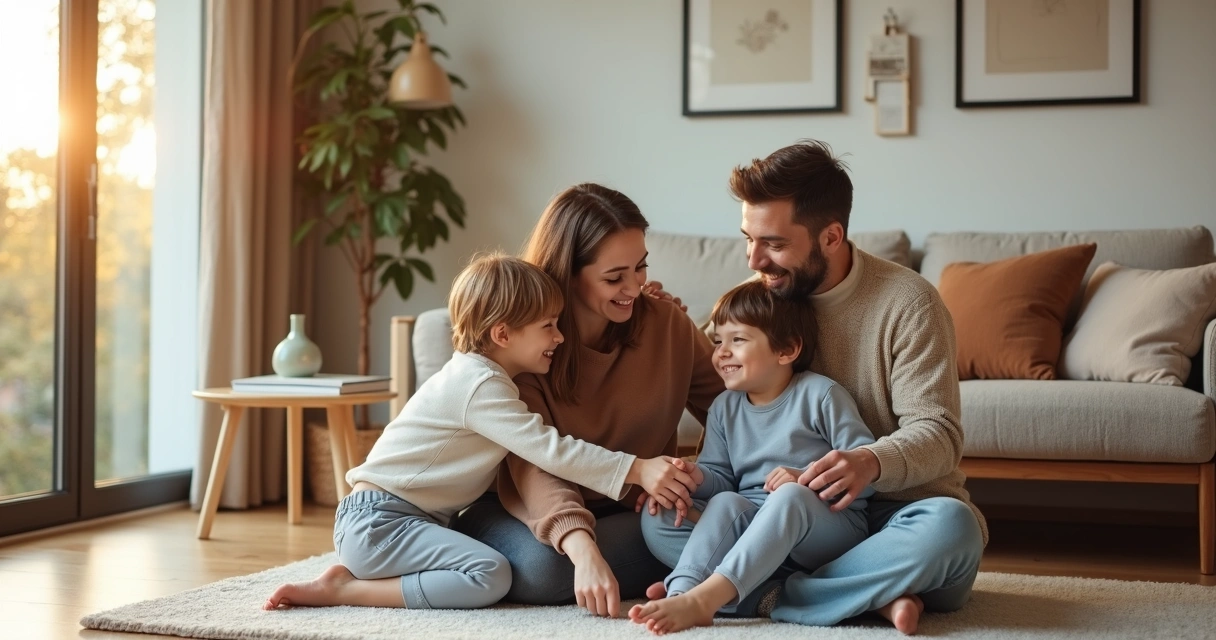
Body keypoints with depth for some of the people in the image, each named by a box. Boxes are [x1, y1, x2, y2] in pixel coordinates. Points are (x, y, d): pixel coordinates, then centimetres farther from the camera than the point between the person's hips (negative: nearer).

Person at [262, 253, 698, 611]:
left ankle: (355, 575, 3)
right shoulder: (480, 385, -16)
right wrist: (637, 470, -24)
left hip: (418, 518, 10)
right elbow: (548, 449, -22)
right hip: (377, 520, -10)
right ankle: (344, 589, -14)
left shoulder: (485, 377, 14)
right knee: (490, 576, -23)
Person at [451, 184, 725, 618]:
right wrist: (583, 550, -42)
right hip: (540, 511, -3)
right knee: (542, 569, -36)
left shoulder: (666, 324, -6)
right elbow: (534, 463, -25)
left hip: (631, 512, 3)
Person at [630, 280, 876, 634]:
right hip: (756, 527, 5)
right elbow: (721, 477, 8)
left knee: (791, 496, -35)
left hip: (829, 529, -5)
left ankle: (703, 598, -49)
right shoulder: (724, 408, 11)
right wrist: (698, 478, -14)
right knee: (725, 502, -24)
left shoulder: (820, 395, -6)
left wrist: (805, 481, -25)